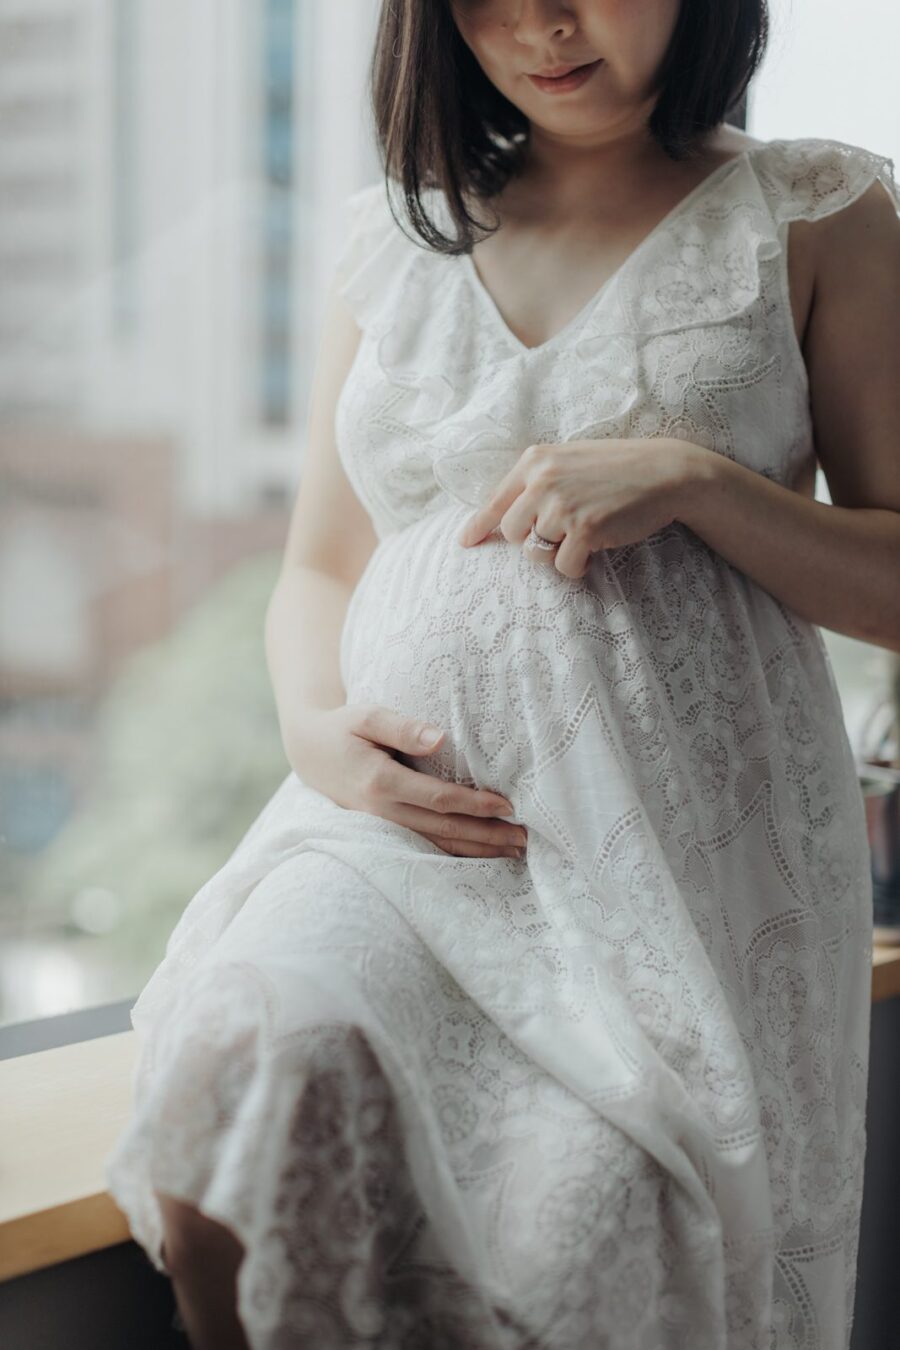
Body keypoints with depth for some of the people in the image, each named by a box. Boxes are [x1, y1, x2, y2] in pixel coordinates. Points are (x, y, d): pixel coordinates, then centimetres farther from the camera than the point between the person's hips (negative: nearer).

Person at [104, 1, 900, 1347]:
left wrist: (691, 479, -11)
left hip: (684, 844, -2)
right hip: (406, 817, 3)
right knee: (230, 1088, -27)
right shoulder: (395, 232, 18)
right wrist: (316, 727, -1)